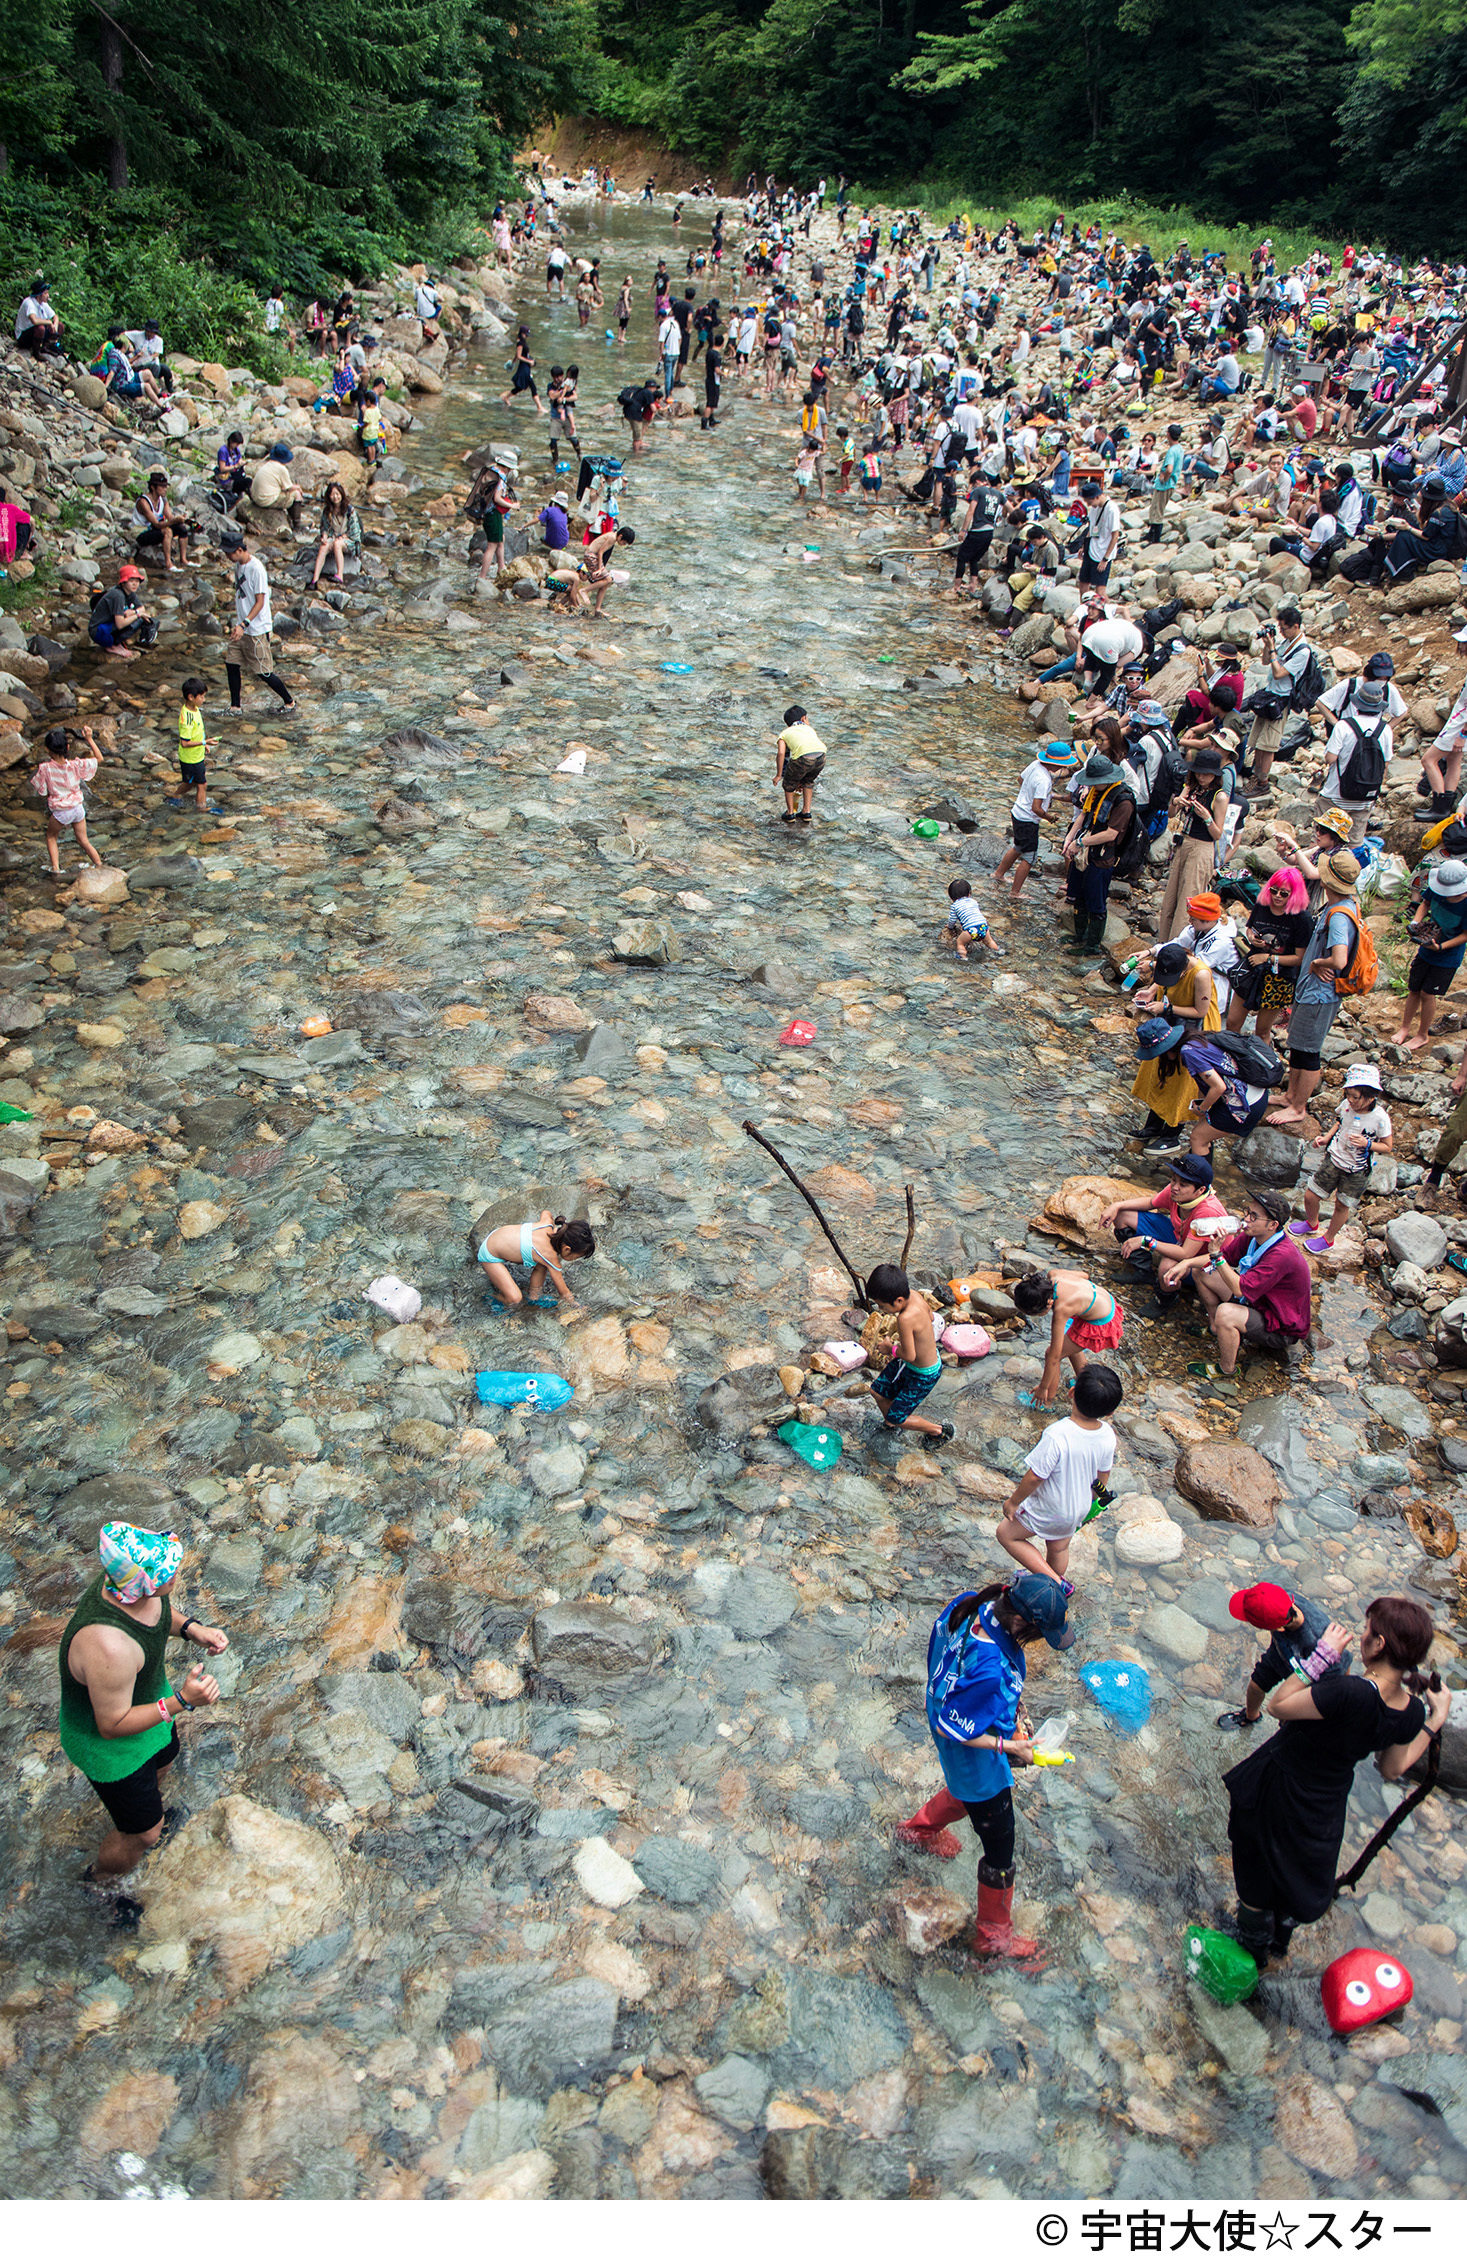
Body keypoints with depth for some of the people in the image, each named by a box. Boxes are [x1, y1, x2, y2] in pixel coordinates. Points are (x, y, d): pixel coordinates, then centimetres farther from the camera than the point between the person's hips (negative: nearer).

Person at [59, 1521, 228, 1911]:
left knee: (161, 1764, 35)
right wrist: (181, 1701, -37)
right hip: (108, 1744, -7)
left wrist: (190, 1628, -15)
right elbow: (113, 1725, -31)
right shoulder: (107, 1647, -47)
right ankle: (98, 1883, 46)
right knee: (143, 1833, 15)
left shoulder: (129, 1581, -24)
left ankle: (152, 1807, 68)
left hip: (148, 1696, 7)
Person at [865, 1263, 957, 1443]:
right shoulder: (913, 1295, -16)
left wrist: (893, 1349, -12)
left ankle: (940, 1430, 28)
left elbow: (909, 1355, -32)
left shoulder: (905, 1318, -41)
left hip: (924, 1375, -9)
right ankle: (889, 1423, 50)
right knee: (878, 1390, 22)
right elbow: (930, 1316, 6)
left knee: (897, 1418, 7)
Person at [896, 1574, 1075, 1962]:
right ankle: (994, 1937, 37)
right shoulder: (988, 1671, -43)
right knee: (1000, 1848, 15)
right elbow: (950, 1729, -32)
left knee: (967, 1790, 38)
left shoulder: (966, 1606, -21)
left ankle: (920, 1829, 64)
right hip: (977, 1762, -8)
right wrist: (1008, 1747, -18)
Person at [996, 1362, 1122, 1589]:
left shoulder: (1057, 1436, -38)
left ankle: (1055, 1582, 12)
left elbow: (1034, 1477, -28)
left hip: (1049, 1510, -6)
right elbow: (1102, 1476, 0)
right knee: (1059, 1547, 29)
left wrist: (1013, 1502, -10)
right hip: (1079, 1508, 6)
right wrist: (1093, 1502, 19)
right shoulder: (1107, 1435, -18)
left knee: (1006, 1534, 14)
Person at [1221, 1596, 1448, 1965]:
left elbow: (1277, 1706, -29)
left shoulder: (1349, 1692, -41)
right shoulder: (1412, 1713, -18)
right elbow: (1393, 1770, 1)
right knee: (1297, 1873, 34)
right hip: (1326, 1806, 6)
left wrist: (1321, 1656, -30)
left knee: (1256, 1871, 23)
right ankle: (1280, 1938, 57)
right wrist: (1436, 1720, 5)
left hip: (1278, 1788, -6)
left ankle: (1253, 1949, 46)